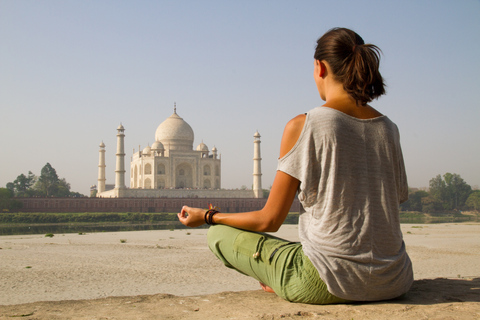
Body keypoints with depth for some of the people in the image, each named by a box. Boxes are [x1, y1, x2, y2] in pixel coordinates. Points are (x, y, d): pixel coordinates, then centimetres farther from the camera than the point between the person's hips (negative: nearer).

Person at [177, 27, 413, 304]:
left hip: (328, 284, -6)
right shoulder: (389, 129, 3)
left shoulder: (302, 126, -11)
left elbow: (270, 220, -8)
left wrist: (206, 216, 8)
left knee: (219, 234, 12)